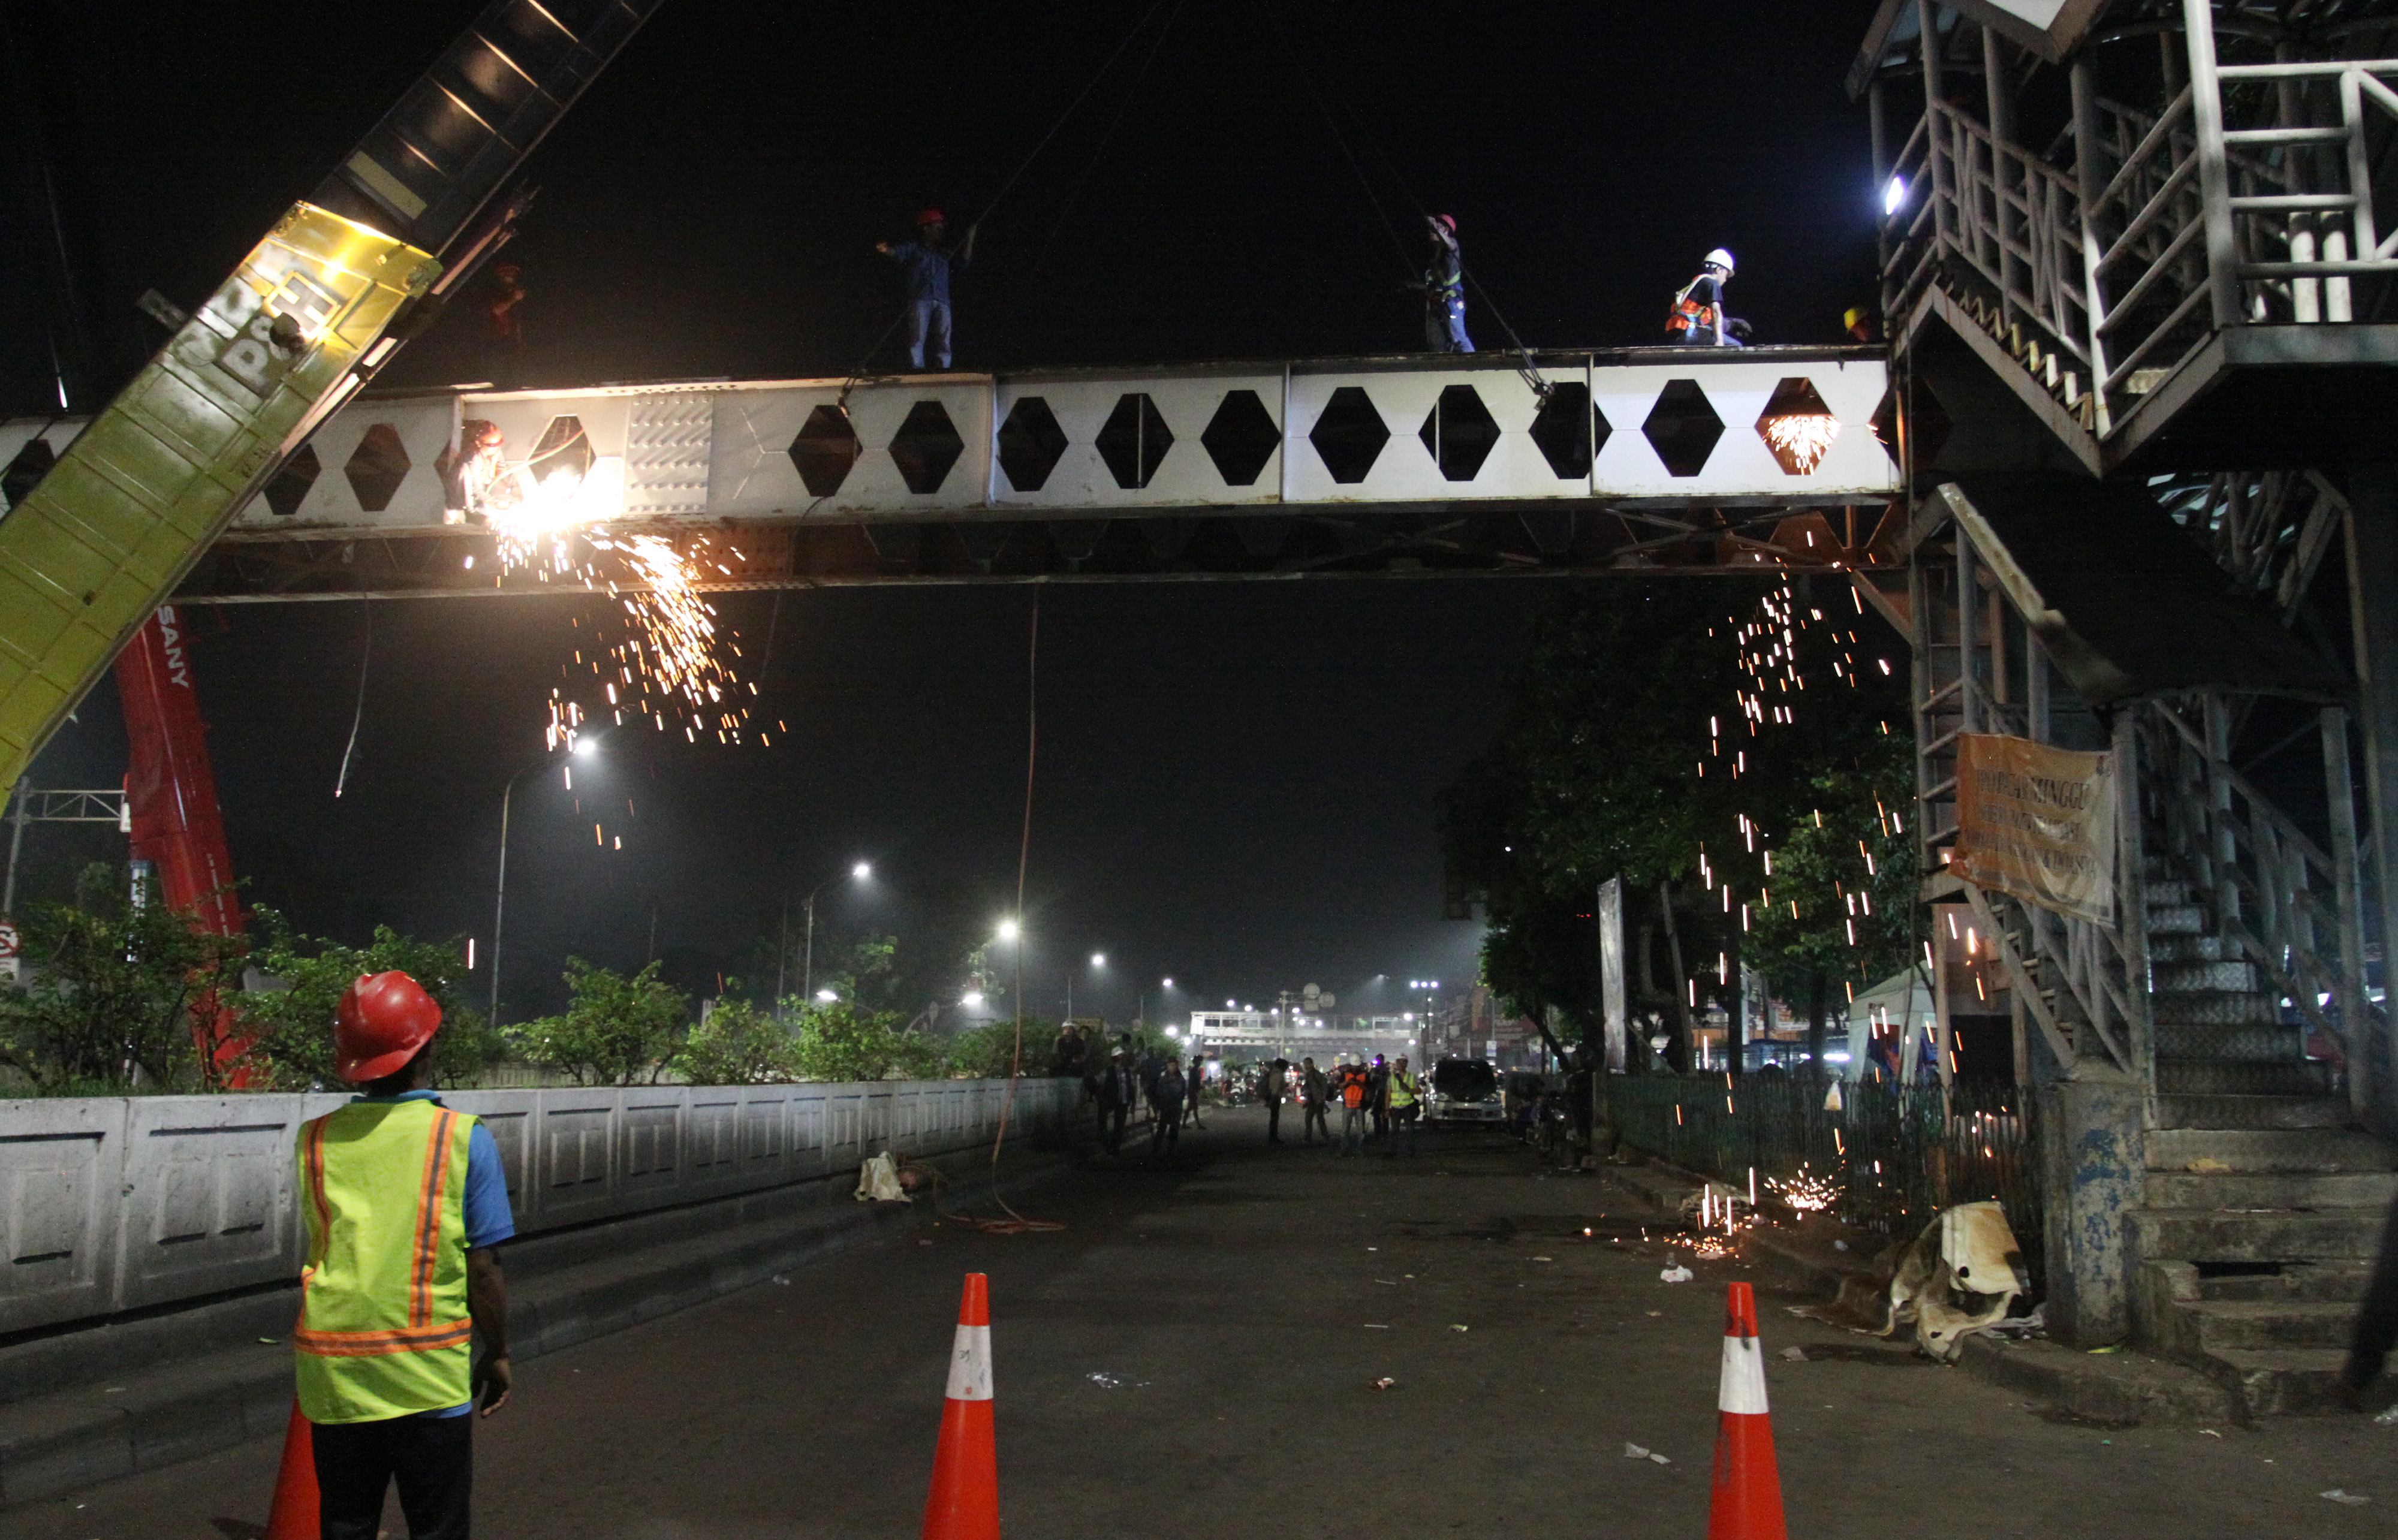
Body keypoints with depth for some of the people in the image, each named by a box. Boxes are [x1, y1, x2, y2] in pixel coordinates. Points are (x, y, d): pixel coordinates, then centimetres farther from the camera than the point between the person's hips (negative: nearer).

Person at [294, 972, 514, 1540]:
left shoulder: (316, 1141, -1)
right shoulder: (465, 1140, -11)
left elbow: (314, 1252, 11)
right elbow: (482, 1268, -8)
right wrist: (496, 1354, 4)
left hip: (334, 1372, 3)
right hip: (429, 1375, -3)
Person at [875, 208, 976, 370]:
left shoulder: (944, 252, 24)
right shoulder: (913, 248, 11)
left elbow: (963, 264, 16)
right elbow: (897, 252, -7)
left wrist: (969, 241, 8)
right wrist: (886, 250, -31)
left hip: (942, 302, 4)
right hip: (920, 300, -4)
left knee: (943, 341, 0)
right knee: (917, 339, -12)